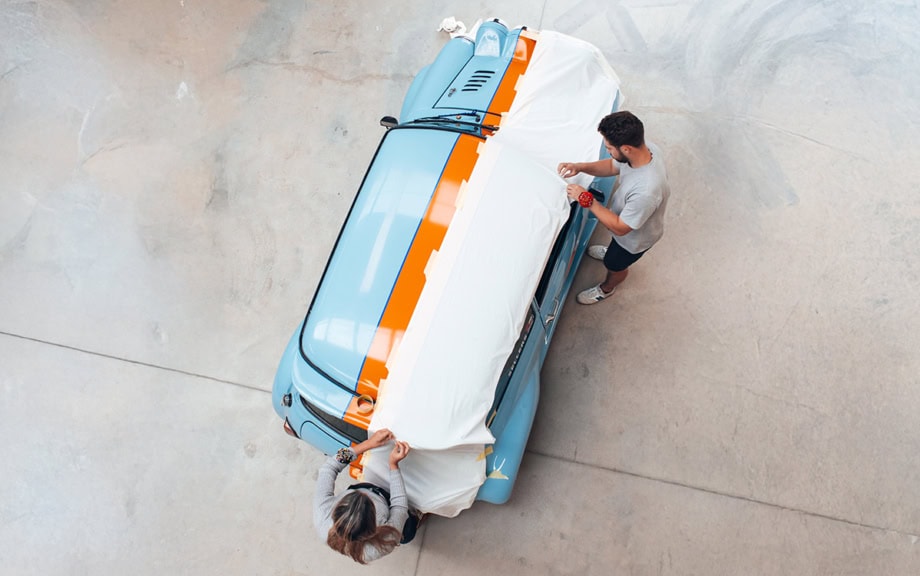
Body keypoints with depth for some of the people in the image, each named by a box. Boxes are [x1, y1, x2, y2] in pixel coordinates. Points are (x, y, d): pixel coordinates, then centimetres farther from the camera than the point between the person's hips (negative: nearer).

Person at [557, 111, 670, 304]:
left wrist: (587, 199, -33)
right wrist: (581, 167, -20)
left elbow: (619, 228, -34)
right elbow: (613, 166, -5)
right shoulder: (645, 148, -25)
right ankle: (612, 251, 72)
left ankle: (606, 289, 58)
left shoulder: (646, 191, -49)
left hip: (635, 237, -6)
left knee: (615, 265, 26)